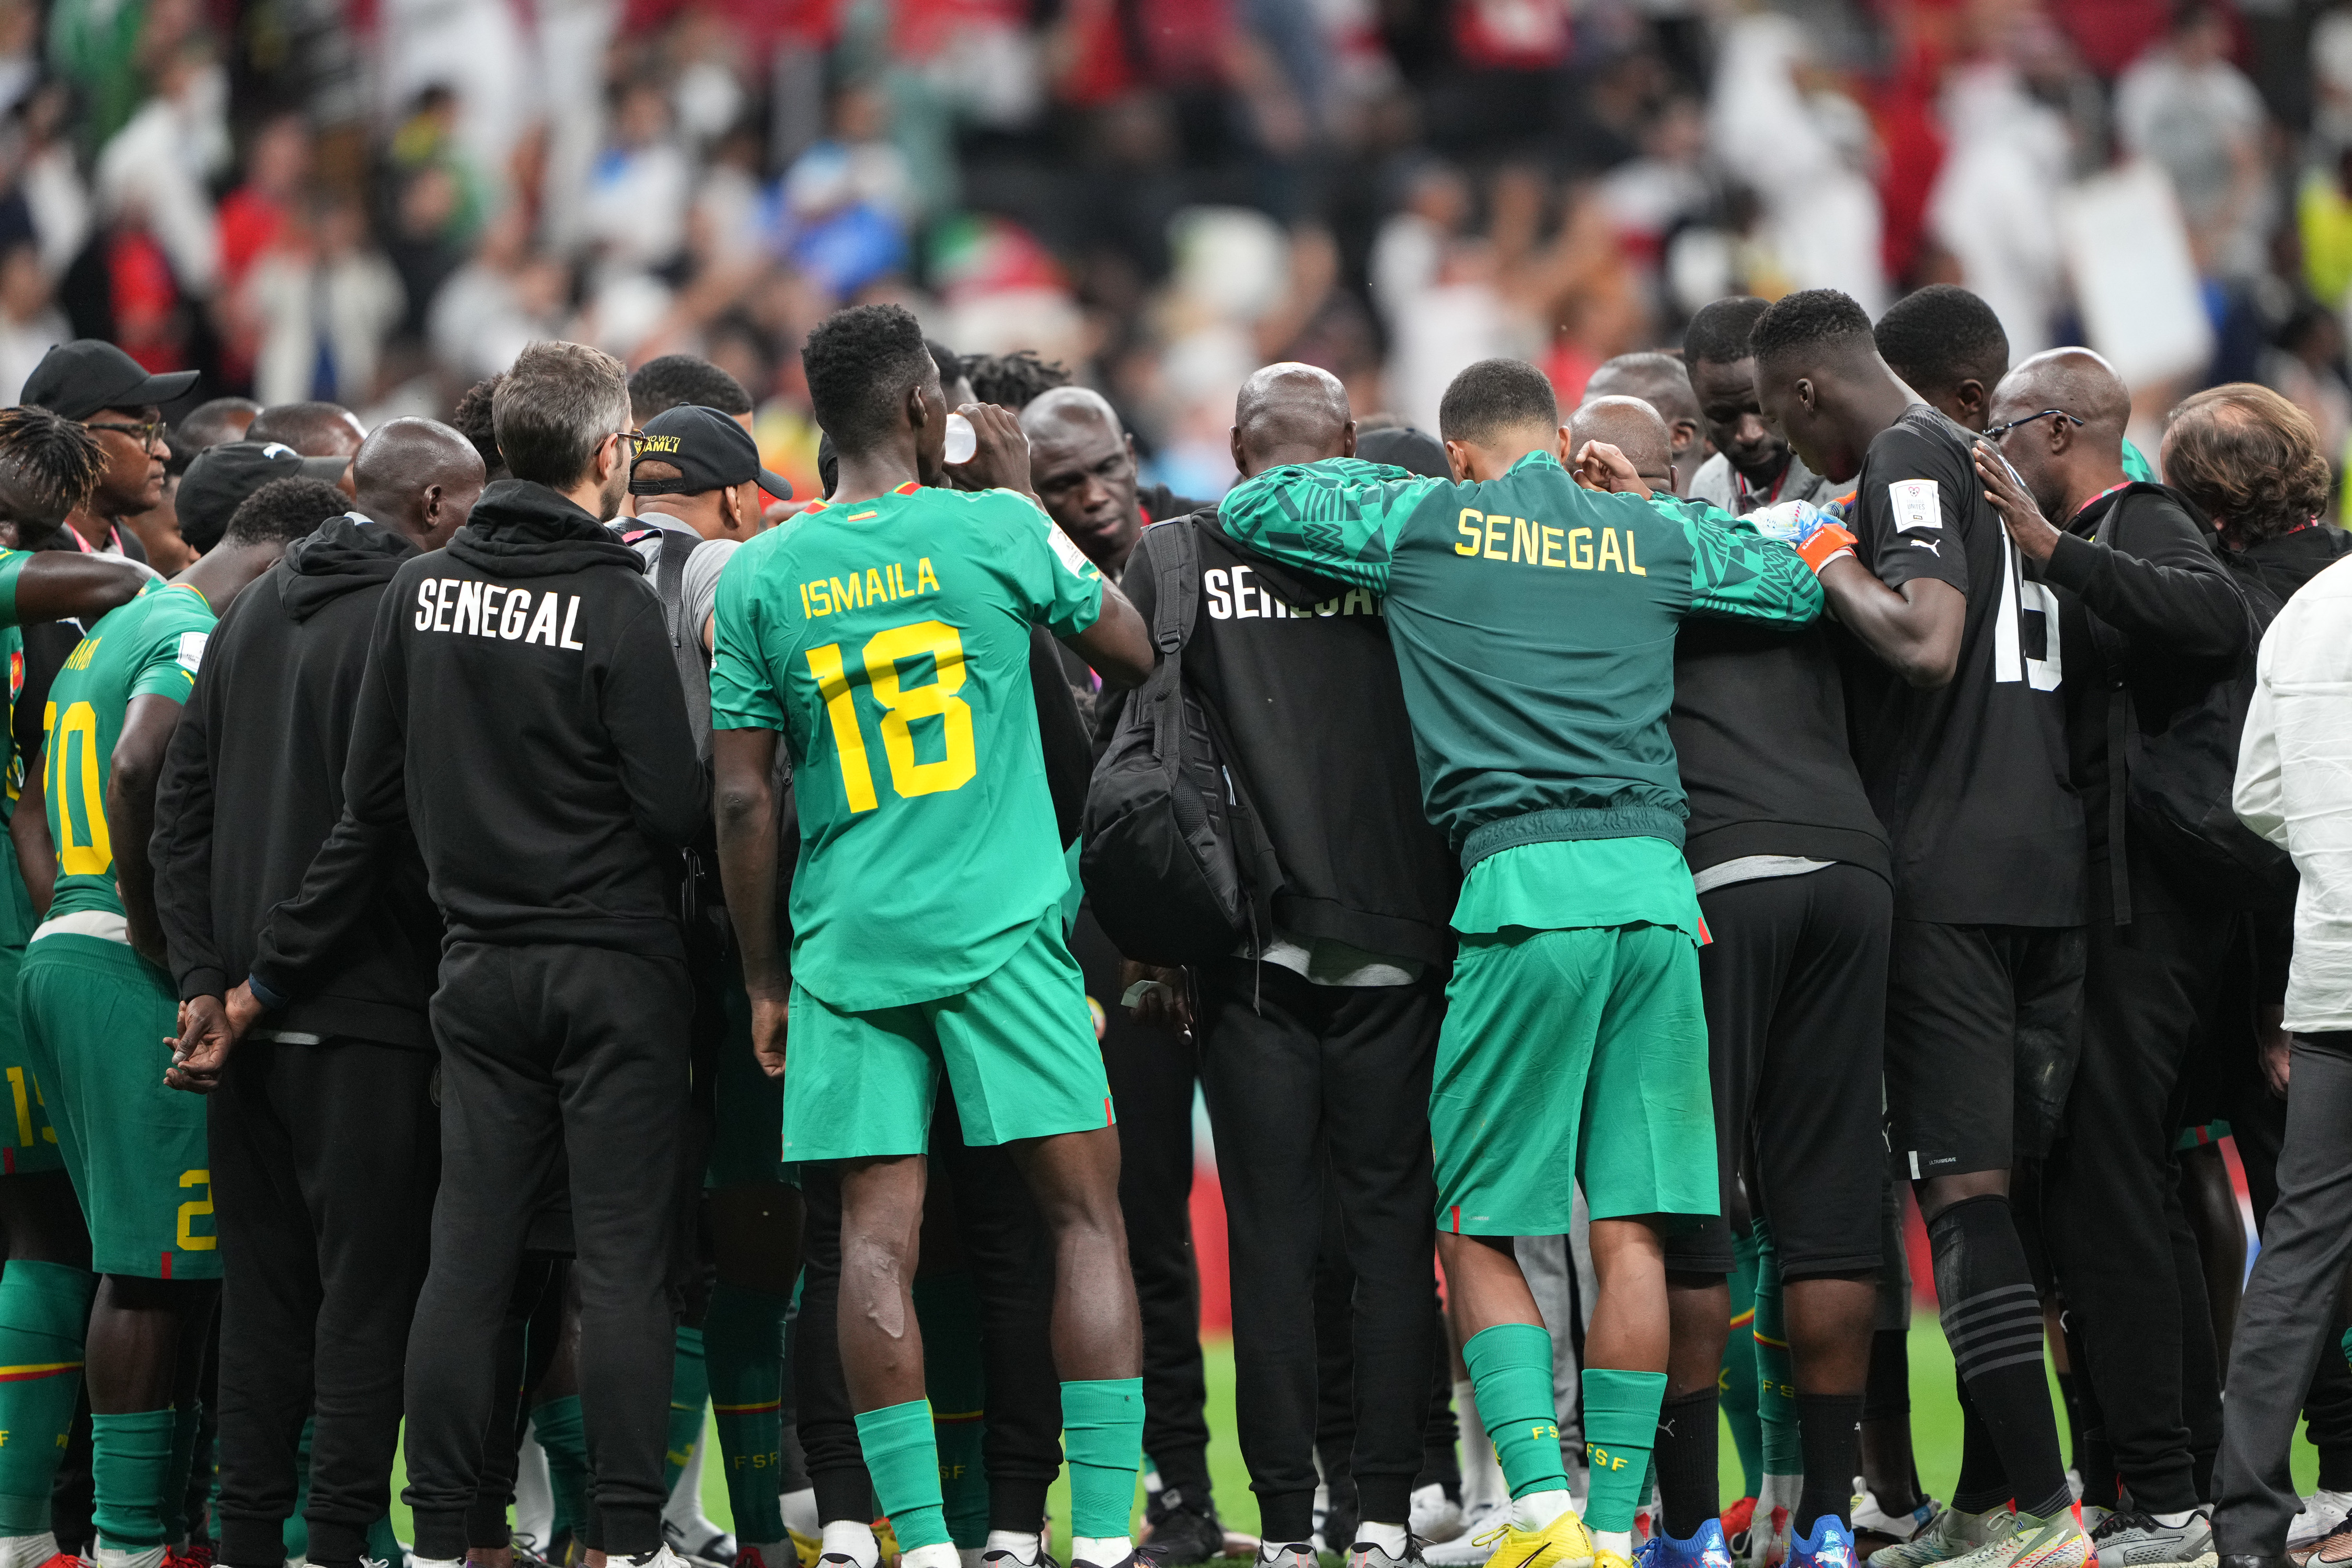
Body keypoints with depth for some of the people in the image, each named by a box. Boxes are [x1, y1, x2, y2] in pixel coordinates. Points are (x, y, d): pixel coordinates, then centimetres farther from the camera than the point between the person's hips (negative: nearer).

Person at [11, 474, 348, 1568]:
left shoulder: (108, 631, 21)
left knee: (144, 1262, 13)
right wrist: (156, 935, -20)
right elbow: (142, 767, -28)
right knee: (159, 1266, -6)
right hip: (141, 983, -10)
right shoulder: (202, 640, -11)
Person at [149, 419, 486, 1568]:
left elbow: (183, 803, 12)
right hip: (366, 1018, -7)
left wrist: (203, 976, 9)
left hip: (248, 1013, 7)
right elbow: (416, 827, -18)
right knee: (369, 1287, -3)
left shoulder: (255, 613, 13)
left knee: (264, 1289, 12)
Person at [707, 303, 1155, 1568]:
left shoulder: (760, 577, 3)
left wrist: (763, 977, 12)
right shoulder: (996, 531, -3)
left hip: (847, 945, 2)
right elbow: (1131, 652, 13)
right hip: (1002, 932, -2)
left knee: (876, 1236, 0)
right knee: (1085, 1215, 3)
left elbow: (742, 797, 3)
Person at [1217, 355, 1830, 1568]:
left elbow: (1248, 506, 18)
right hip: (1654, 883, 3)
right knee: (1632, 1226, 5)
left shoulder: (1424, 522, 7)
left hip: (1525, 880, -3)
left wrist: (1376, 470, 30)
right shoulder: (1655, 541, 14)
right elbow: (1800, 587, 29)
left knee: (1478, 1229, 4)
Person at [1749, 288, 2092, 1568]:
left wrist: (1833, 570, -8)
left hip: (1948, 873, -9)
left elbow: (1926, 644, -23)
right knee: (1986, 1180, 12)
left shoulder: (1907, 463, -9)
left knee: (1962, 1183, -10)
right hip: (2046, 862, 9)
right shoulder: (1984, 459, 20)